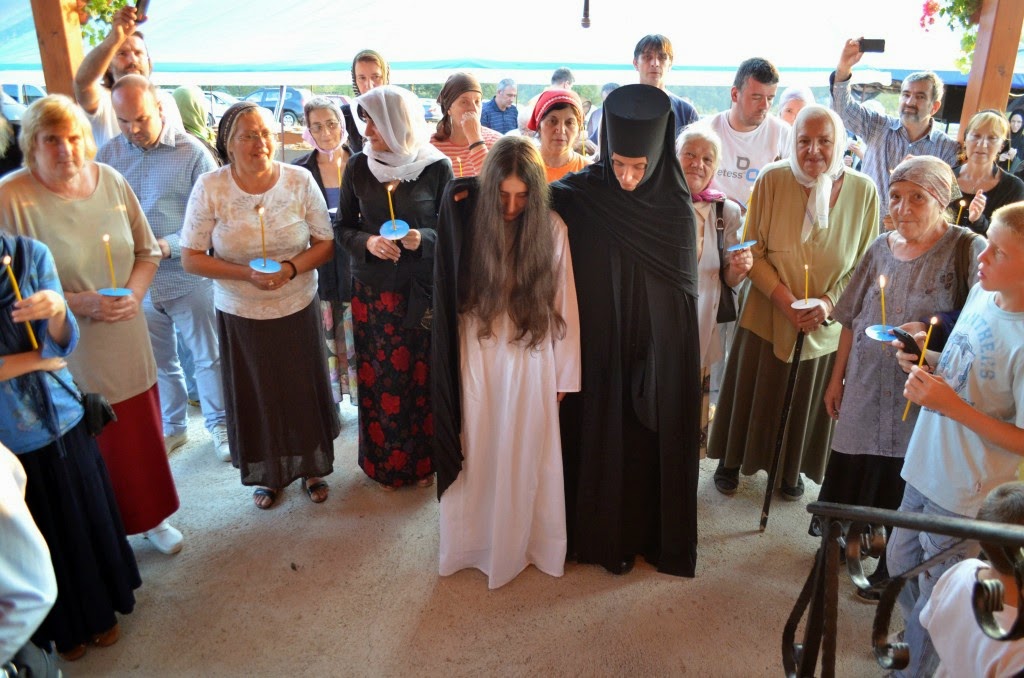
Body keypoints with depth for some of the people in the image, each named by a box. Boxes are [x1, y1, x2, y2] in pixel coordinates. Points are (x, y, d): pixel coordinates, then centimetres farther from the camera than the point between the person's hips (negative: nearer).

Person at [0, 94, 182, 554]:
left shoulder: (111, 180, 0)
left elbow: (147, 252, 9)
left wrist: (133, 294, -8)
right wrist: (76, 304, -20)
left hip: (127, 347, 4)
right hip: (66, 358, -4)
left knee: (143, 436, 15)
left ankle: (152, 516, 39)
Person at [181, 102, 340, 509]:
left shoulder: (300, 181, -8)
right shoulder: (210, 188, -10)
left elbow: (325, 243, -2)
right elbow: (191, 259, -7)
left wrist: (292, 268, -20)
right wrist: (245, 274, -21)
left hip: (298, 308, 1)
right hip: (240, 315, 0)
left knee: (304, 391, 11)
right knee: (256, 397, 12)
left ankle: (311, 468, 35)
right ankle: (268, 474, 35)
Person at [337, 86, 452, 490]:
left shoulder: (436, 167, -5)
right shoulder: (358, 166, 2)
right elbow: (343, 227, 7)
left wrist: (424, 239, -19)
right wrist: (367, 243, -13)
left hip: (424, 290, -2)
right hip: (373, 289, 2)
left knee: (423, 377, 5)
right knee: (380, 379, 8)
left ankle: (423, 460, 26)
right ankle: (385, 463, 28)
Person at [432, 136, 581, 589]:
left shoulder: (552, 229, -9)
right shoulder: (466, 223, -10)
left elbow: (564, 306, -3)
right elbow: (451, 302, -5)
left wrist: (564, 375, 1)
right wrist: (453, 365, -6)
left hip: (531, 361, 0)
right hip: (478, 360, 0)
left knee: (525, 458, 14)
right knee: (477, 454, 14)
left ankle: (521, 542, 36)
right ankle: (473, 541, 36)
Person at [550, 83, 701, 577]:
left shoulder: (676, 208, -8)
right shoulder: (580, 194, -9)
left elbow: (683, 293, -3)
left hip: (658, 352, 1)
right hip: (600, 351, 0)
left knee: (653, 439, 13)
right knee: (601, 437, 11)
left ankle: (653, 533, 36)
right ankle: (604, 533, 33)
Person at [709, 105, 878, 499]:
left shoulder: (863, 191, -8)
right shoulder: (772, 180, -12)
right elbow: (753, 250, -9)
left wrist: (829, 301, -15)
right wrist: (781, 296, -19)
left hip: (826, 324, 2)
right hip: (767, 316, -1)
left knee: (807, 401, 17)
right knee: (753, 393, 13)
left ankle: (792, 468, 41)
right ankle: (732, 461, 36)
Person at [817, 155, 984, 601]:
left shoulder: (968, 250, -10)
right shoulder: (881, 248, 6)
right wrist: (836, 379, 13)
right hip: (867, 386, 4)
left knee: (905, 486, 8)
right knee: (854, 471, 15)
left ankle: (892, 569, 30)